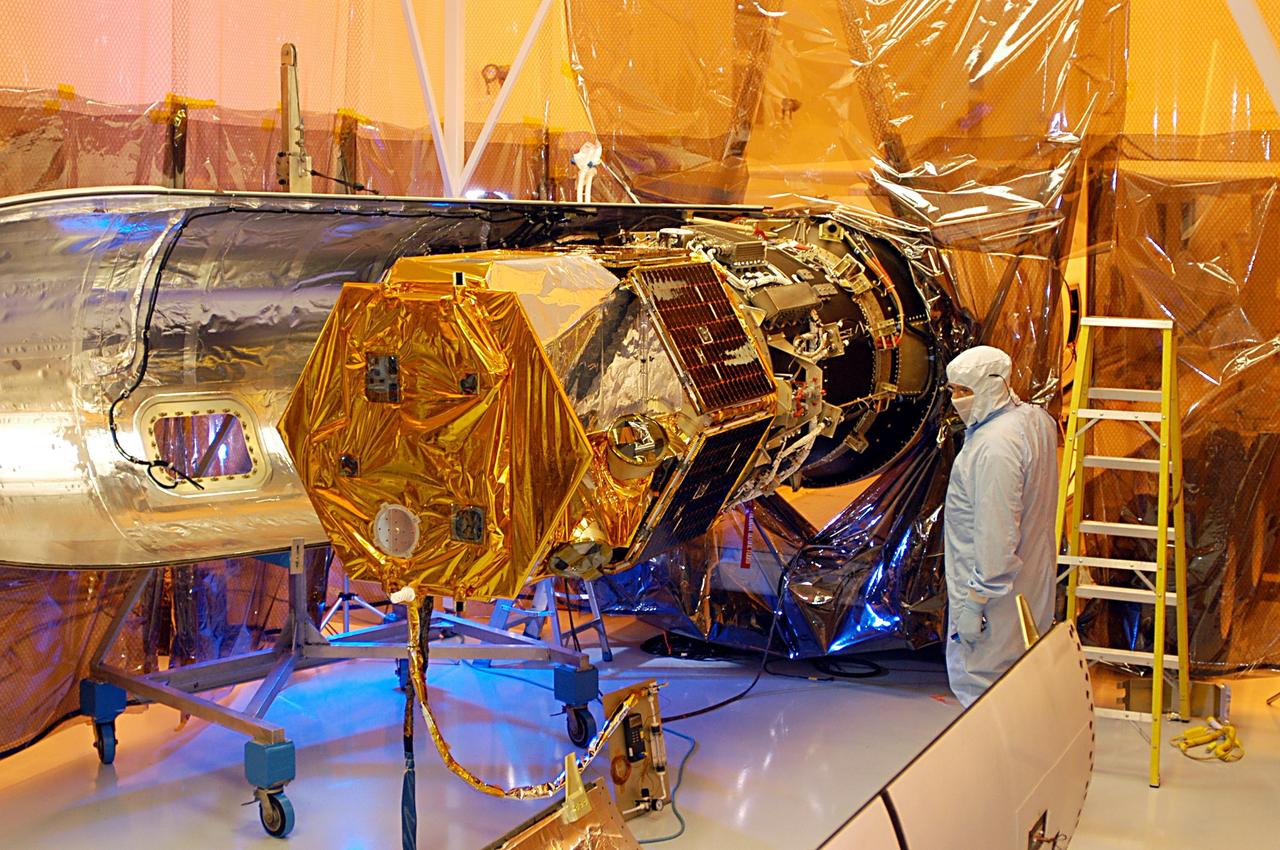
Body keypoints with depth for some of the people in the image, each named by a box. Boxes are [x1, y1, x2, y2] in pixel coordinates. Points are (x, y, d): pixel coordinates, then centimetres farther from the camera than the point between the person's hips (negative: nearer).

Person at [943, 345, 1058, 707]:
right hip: (1032, 580, 10)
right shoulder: (1036, 419, 4)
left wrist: (975, 602, -22)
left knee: (979, 683, -1)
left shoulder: (995, 445, -26)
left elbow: (995, 533, -26)